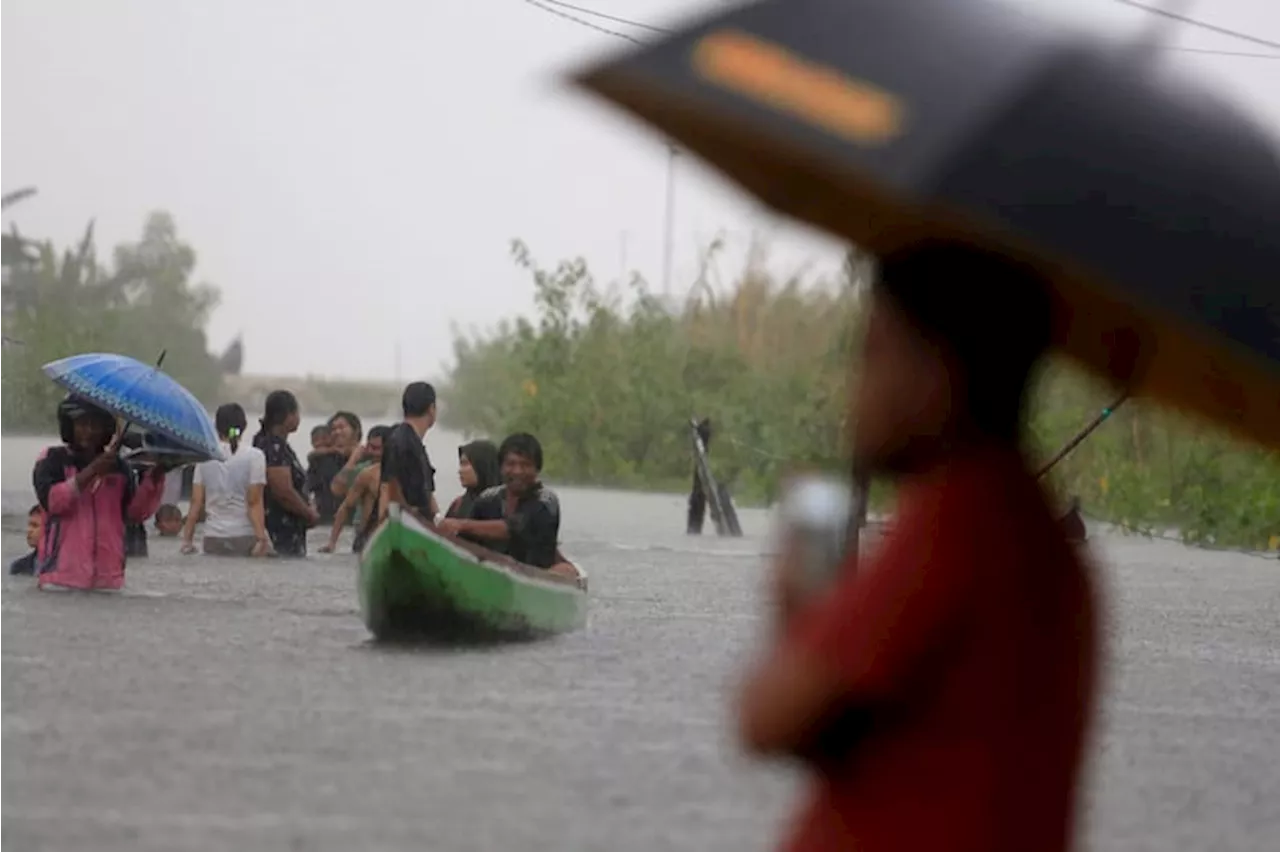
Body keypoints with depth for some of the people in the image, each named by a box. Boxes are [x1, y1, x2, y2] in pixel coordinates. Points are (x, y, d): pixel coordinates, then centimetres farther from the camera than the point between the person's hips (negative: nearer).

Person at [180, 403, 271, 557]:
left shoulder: (205, 457, 5)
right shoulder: (254, 456, -3)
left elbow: (196, 502, 4)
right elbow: (254, 503, -9)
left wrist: (187, 539, 7)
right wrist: (262, 539, -12)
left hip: (213, 539, 3)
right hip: (245, 538, -3)